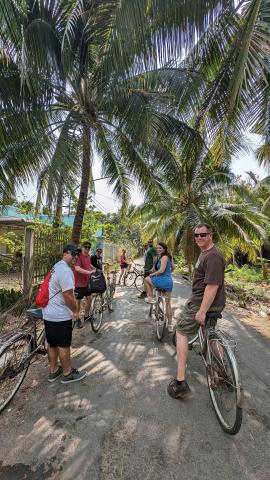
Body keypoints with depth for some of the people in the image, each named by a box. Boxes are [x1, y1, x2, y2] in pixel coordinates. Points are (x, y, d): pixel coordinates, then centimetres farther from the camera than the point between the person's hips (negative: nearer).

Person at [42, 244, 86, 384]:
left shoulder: (57, 266, 9)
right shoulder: (65, 270, -25)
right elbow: (68, 296, -25)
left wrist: (72, 309, 19)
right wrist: (75, 311, -9)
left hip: (48, 314, 10)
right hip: (60, 316, -9)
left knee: (52, 344, 21)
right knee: (64, 345, 8)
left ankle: (53, 371, 38)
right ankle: (67, 374, 26)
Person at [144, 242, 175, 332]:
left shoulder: (164, 257, -13)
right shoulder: (169, 257, 13)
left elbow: (161, 270, -20)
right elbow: (173, 268, 24)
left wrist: (152, 274, -5)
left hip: (163, 281, -9)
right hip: (169, 282, 9)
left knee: (146, 279, 16)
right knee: (168, 304, 16)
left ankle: (151, 298, 17)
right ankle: (170, 325, 25)